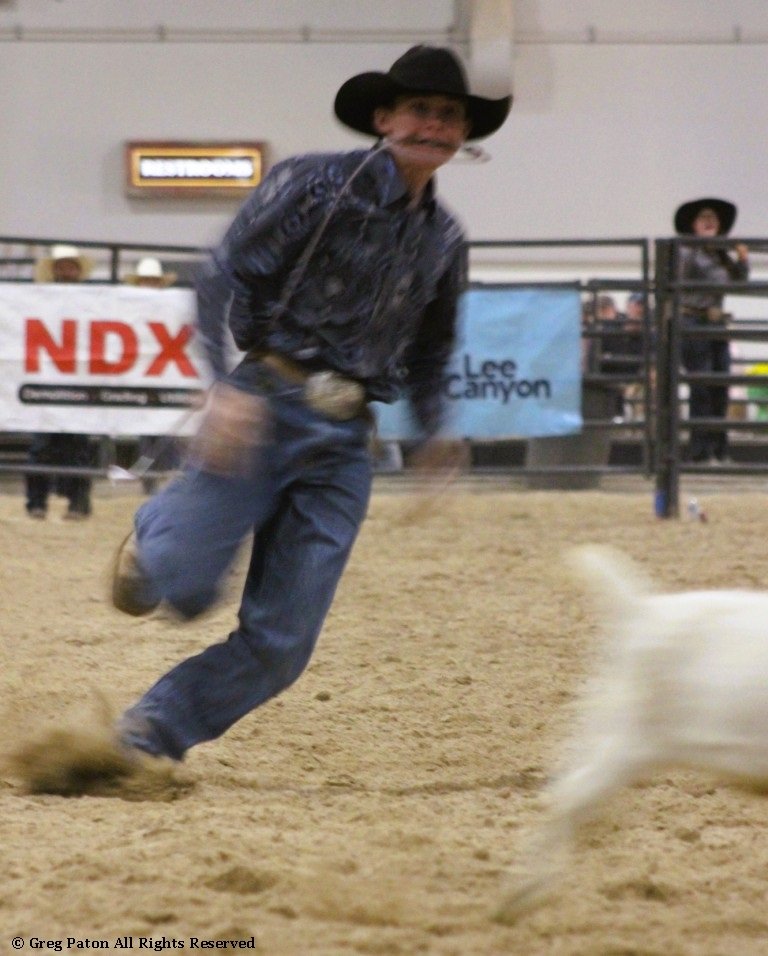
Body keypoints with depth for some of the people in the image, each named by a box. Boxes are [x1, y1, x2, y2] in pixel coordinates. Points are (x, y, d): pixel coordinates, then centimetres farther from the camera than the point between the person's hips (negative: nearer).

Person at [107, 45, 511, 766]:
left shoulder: (444, 239, 13)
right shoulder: (316, 185, -5)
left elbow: (430, 348, 27)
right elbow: (223, 278, -10)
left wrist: (432, 431, 11)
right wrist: (228, 386, -22)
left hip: (344, 443, 5)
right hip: (266, 408, -5)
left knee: (280, 645, -2)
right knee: (184, 586, -11)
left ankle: (143, 738, 11)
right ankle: (157, 530, 24)